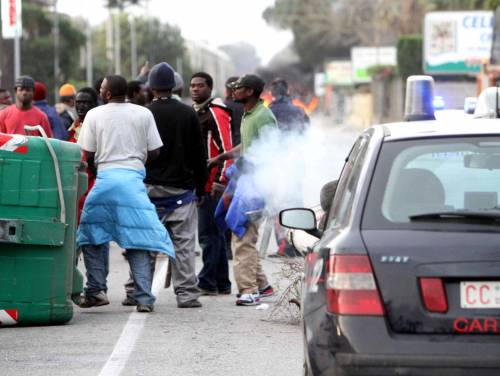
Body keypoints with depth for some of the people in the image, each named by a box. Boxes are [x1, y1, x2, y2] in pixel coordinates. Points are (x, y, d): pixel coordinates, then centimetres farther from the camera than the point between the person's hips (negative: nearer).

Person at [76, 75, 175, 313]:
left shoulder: (94, 115, 3)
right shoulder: (143, 114, 6)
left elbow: (88, 155, 2)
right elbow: (155, 152, 6)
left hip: (105, 177, -1)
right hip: (134, 177, 1)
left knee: (92, 235, 16)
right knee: (138, 241, 2)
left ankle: (96, 290, 10)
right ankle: (144, 298, -6)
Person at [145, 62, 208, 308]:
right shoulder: (188, 114, 0)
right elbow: (200, 155, 4)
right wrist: (200, 189, 12)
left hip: (150, 187, 0)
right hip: (181, 189, 1)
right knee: (184, 244, 2)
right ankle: (186, 293, -2)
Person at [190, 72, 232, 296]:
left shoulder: (216, 113, -10)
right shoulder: (195, 113, 19)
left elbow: (226, 149, -17)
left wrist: (220, 180, -21)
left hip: (212, 184, -10)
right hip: (199, 183, 10)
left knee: (208, 234, -9)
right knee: (215, 234, 13)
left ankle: (207, 282, -8)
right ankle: (222, 284, 18)